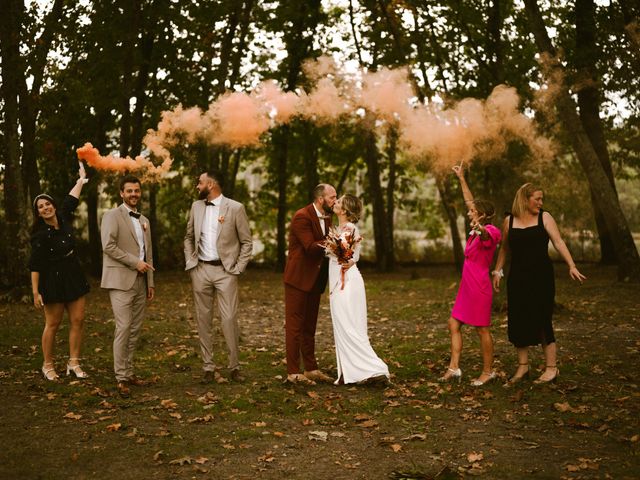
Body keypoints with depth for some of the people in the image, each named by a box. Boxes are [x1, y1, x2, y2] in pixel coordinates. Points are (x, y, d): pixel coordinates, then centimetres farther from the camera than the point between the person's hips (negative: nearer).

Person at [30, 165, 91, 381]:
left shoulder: (64, 219, 1)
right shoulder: (40, 235, -13)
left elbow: (71, 199, 17)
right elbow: (34, 265, -13)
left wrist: (81, 179, 31)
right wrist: (35, 292, -17)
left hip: (74, 276, 6)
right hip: (52, 280, -6)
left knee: (78, 320, 2)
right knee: (53, 323, 1)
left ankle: (74, 363, 9)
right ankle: (48, 366, 13)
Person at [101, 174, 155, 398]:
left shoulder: (144, 221, 19)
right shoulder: (112, 216, -3)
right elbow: (108, 246, -15)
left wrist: (151, 283, 16)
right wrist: (135, 262, -14)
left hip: (140, 282, 7)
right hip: (120, 281, -7)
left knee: (135, 330, 7)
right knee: (123, 327, -11)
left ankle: (128, 372, 14)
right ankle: (121, 378, -6)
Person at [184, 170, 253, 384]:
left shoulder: (235, 208, -5)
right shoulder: (196, 206, 10)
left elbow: (247, 242, -1)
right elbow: (189, 237, 20)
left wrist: (237, 269, -6)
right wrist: (190, 262, 8)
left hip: (225, 271, -4)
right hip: (200, 270, 4)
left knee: (230, 319, -7)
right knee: (203, 319, 6)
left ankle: (234, 367, 7)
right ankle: (209, 367, 14)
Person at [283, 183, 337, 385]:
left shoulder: (327, 218, 10)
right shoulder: (302, 217, -16)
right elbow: (310, 247, -25)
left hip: (315, 280, 8)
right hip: (298, 278, -8)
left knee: (309, 326, 15)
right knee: (294, 325, -2)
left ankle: (311, 369, 22)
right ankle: (293, 373, 2)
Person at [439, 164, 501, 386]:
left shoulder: (490, 232, -13)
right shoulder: (476, 231, 11)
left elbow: (487, 235, -40)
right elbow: (471, 202, 21)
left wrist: (480, 229, -63)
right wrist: (461, 179, 24)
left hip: (479, 288, -9)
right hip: (467, 287, 9)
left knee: (482, 329, 0)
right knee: (454, 324, 7)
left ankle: (488, 371, 12)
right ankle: (453, 368, 10)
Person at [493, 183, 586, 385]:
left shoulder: (544, 217, 0)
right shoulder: (509, 221, 6)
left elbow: (559, 242, -7)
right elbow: (504, 249, 15)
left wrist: (571, 266, -17)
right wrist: (497, 271, 10)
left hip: (541, 276, -2)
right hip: (518, 277, 3)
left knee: (542, 320, -3)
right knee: (518, 321, 4)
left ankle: (551, 368, 7)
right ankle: (523, 366, 18)